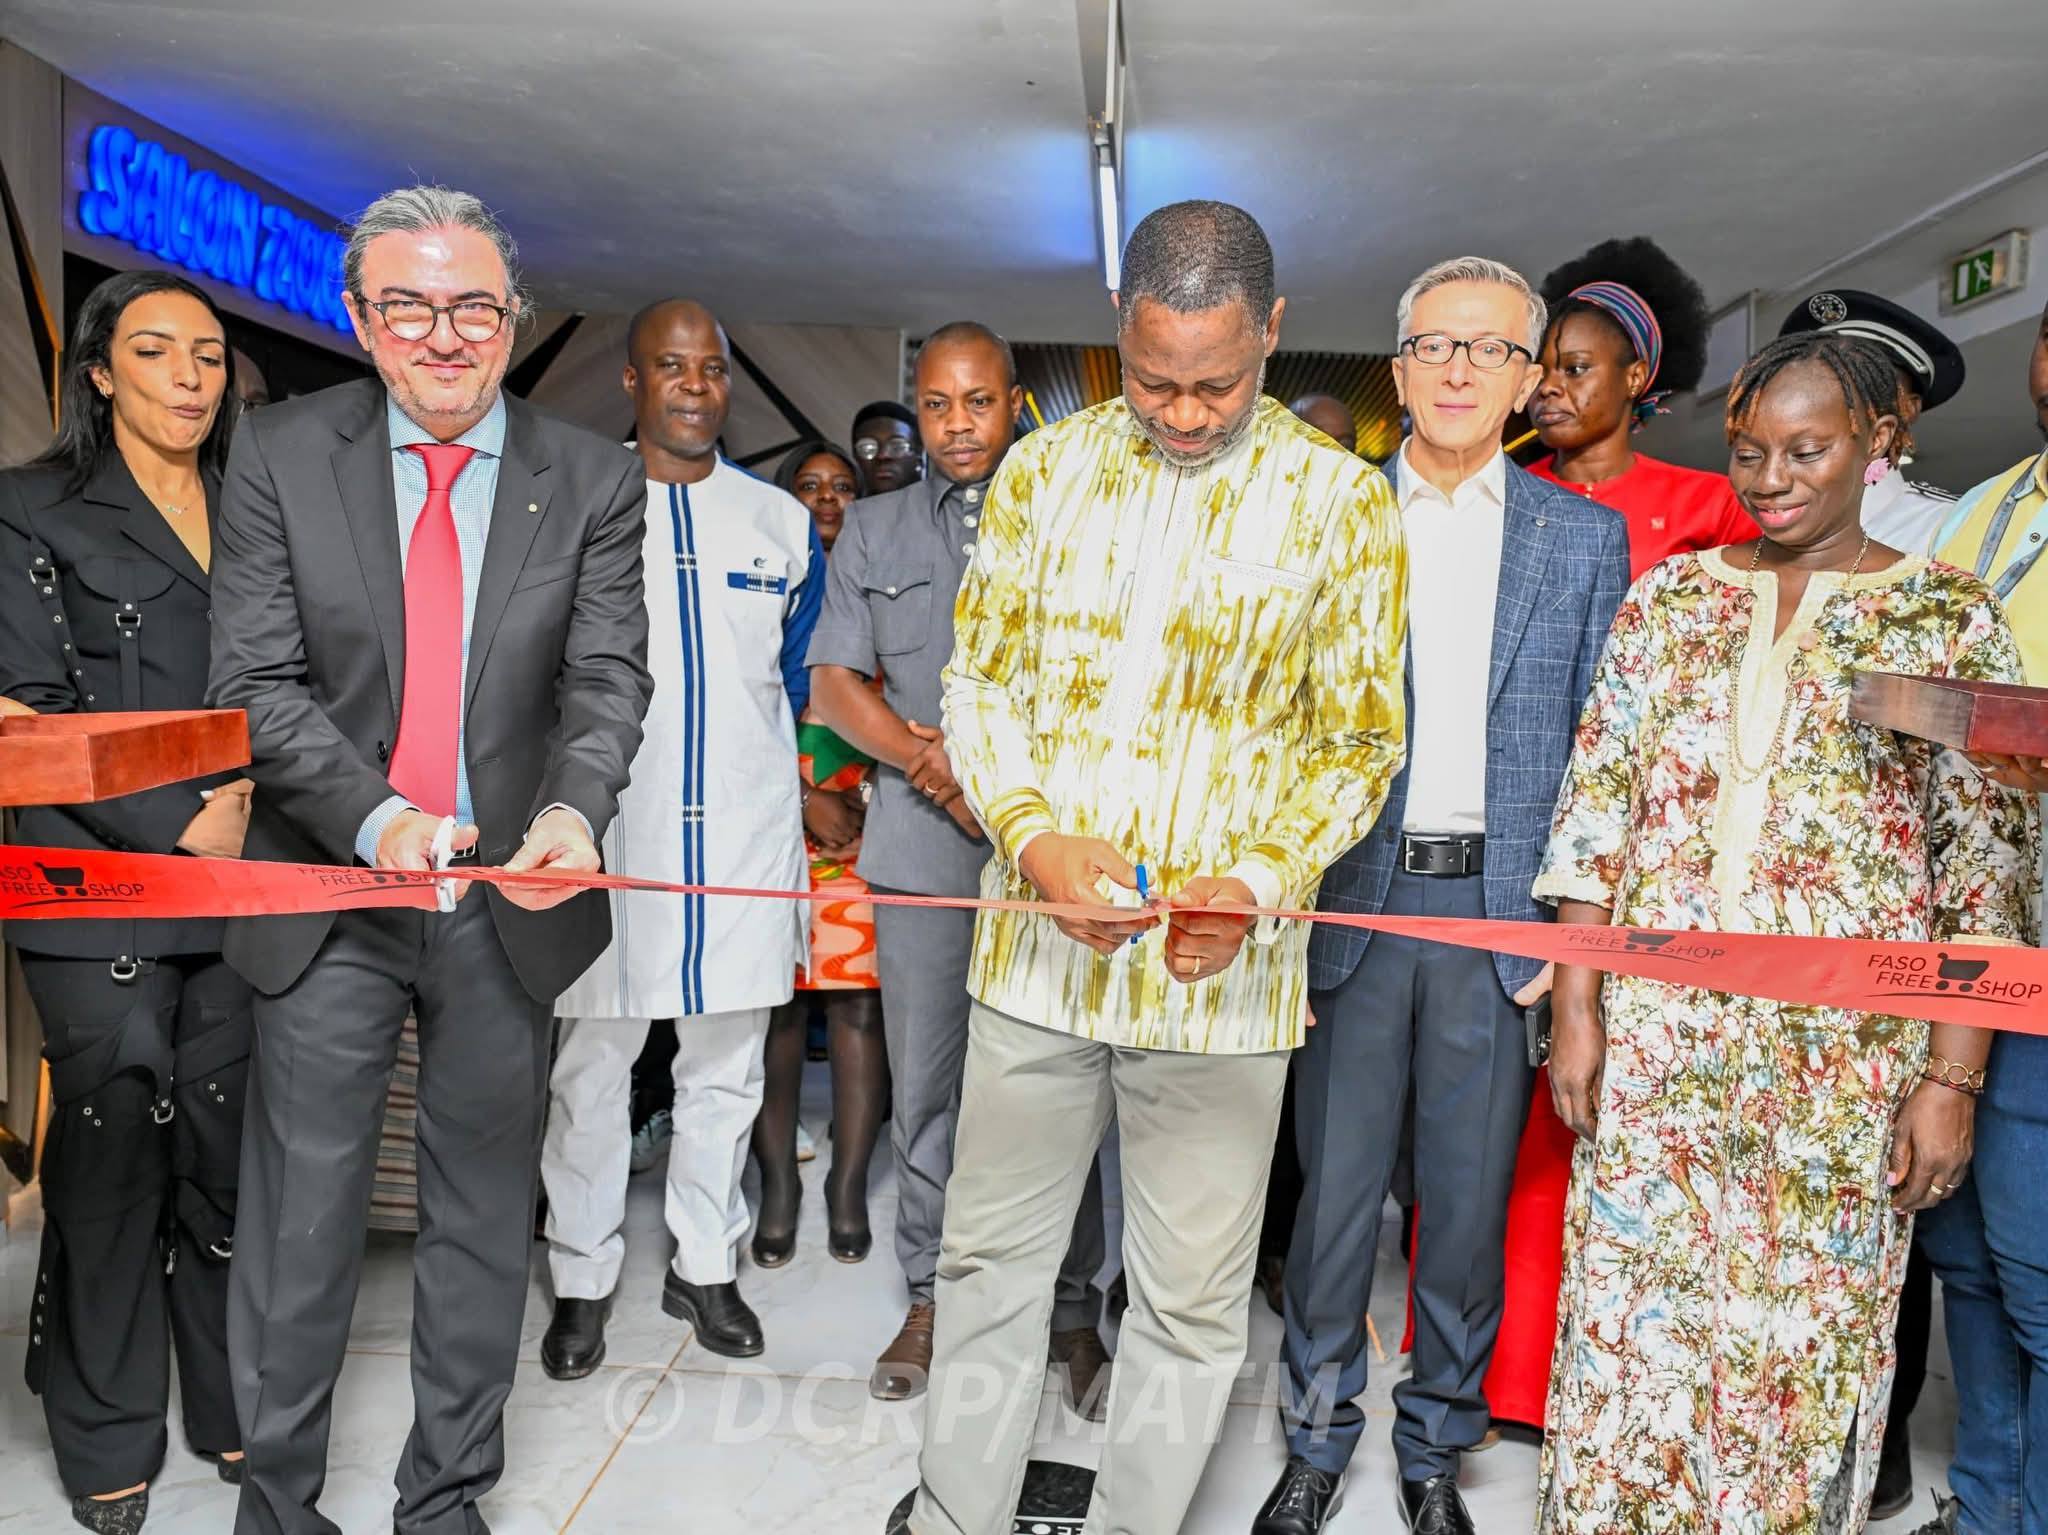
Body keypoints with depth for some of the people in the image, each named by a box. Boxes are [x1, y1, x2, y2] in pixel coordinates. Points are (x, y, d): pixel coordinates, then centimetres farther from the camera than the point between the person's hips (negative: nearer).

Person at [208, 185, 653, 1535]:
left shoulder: (595, 483, 0)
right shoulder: (280, 458, -1)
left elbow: (606, 677, -7)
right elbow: (258, 683, -6)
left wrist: (576, 808, -28)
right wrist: (375, 818, -22)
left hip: (511, 894, 1)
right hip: (333, 891, 0)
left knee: (485, 1217, 13)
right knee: (300, 1219, 8)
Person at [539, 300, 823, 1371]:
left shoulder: (781, 521, 11)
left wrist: (788, 791, 12)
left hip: (746, 836, 3)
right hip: (604, 831, -2)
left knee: (725, 1071, 11)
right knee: (588, 1069, 6)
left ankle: (705, 1266, 27)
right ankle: (582, 1281, 22)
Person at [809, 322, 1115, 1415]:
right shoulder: (874, 530, 14)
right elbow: (836, 683, 7)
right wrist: (930, 760, -9)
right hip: (923, 846, 2)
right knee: (925, 1084, 7)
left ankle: (1071, 1313, 15)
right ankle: (930, 1299, 23)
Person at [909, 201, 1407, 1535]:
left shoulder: (1342, 502, -2)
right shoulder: (1044, 471, 4)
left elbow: (1359, 742, 0)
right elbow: (979, 681, 6)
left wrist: (1258, 884, -17)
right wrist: (1036, 838, -13)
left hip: (1222, 966, -1)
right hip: (1038, 939, 2)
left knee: (1193, 1297, 12)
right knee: (989, 1258, 15)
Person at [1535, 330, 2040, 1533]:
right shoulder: (1670, 596, 6)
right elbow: (1597, 804, 3)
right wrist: (1578, 1013, -2)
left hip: (1845, 1053, -1)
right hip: (1656, 1029, 2)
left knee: (1809, 1336, 9)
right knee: (1632, 1315, 10)